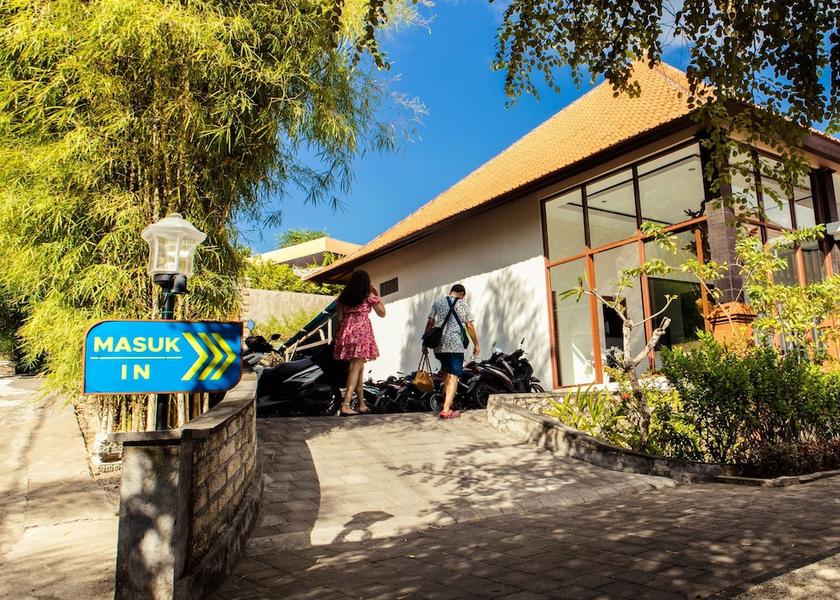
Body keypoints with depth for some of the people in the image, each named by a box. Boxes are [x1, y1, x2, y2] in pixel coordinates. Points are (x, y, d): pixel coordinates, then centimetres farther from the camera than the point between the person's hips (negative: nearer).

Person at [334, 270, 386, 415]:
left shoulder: (343, 296, 14)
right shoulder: (369, 296, 3)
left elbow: (340, 317, 13)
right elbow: (382, 313, 12)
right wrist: (377, 295, 18)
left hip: (346, 331, 5)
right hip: (361, 331, -5)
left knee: (358, 366, 14)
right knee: (356, 366, -8)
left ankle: (362, 404, 18)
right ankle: (346, 405, -20)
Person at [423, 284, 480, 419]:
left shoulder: (438, 302, 12)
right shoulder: (463, 304, 6)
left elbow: (430, 323, 7)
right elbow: (469, 325, 2)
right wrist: (476, 344, 10)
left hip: (438, 344, 4)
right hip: (455, 345, -4)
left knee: (446, 372, 22)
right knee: (453, 376, -5)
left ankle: (447, 401, 23)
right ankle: (446, 410, -14)